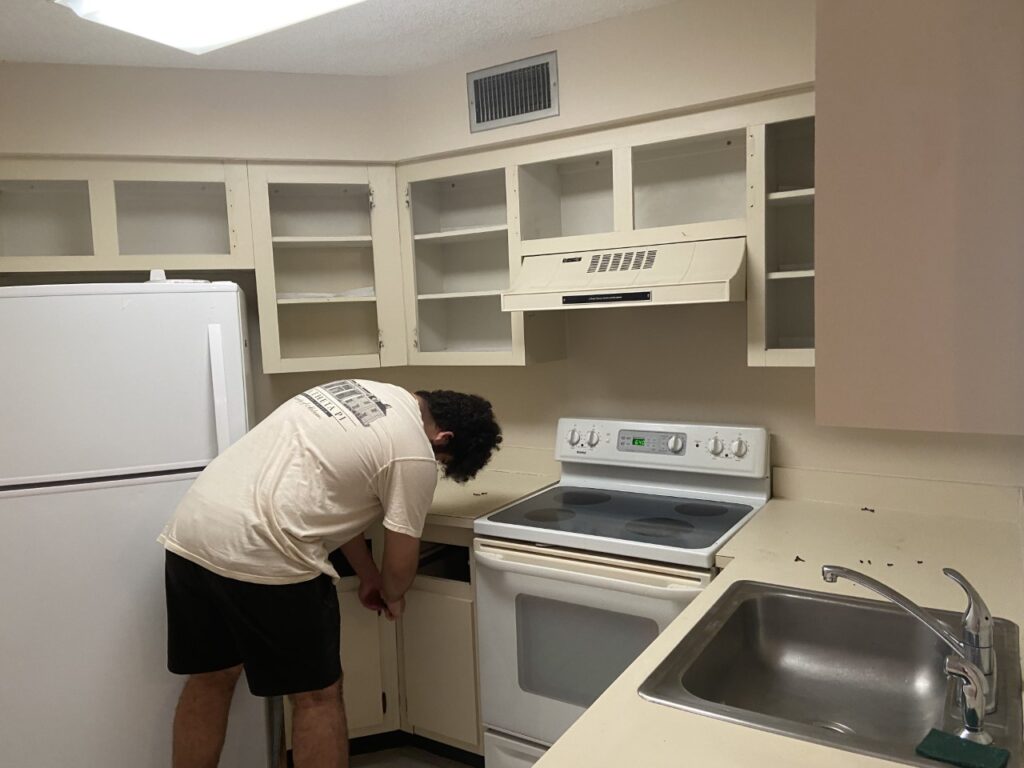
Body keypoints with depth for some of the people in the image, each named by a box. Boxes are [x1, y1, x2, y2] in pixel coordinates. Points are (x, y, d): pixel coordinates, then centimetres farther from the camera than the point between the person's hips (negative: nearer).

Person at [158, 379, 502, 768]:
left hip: (189, 530, 9)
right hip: (259, 555, -8)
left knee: (209, 679, 24)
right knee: (316, 695, 10)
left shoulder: (364, 392, 18)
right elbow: (400, 560, 0)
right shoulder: (414, 456, -7)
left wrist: (368, 576, 29)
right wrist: (392, 594, 24)